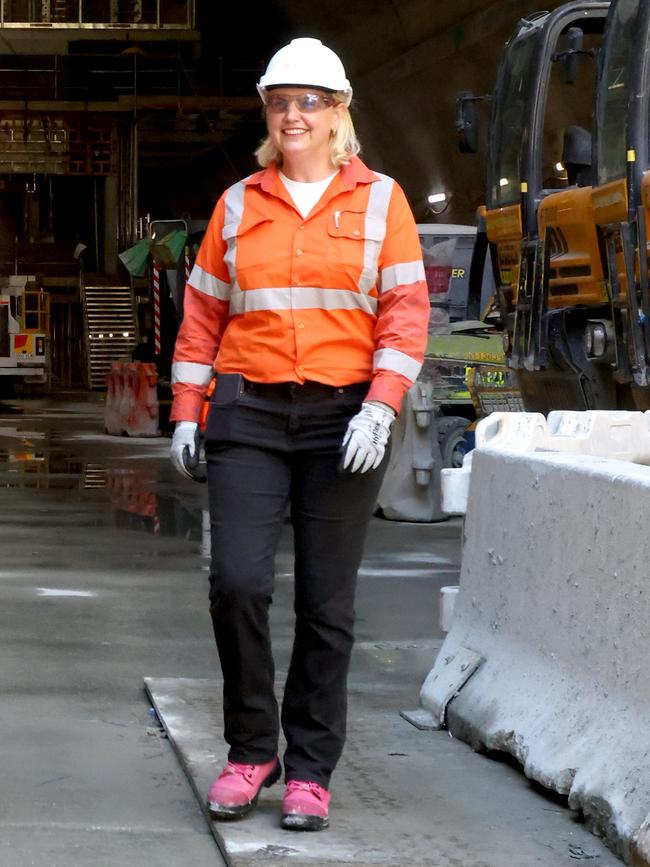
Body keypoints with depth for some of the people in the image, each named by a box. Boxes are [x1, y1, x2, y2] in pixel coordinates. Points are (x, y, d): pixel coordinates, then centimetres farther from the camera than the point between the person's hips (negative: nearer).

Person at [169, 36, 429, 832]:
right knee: (236, 581, -11)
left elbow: (405, 312, 0)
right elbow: (203, 312, 12)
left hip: (343, 419, -1)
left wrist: (379, 406, -11)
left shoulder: (379, 200, 6)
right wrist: (185, 412, 5)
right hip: (248, 414, 1)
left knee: (327, 604, 2)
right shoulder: (238, 204, 11)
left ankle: (309, 772, 12)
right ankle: (249, 751, 7)